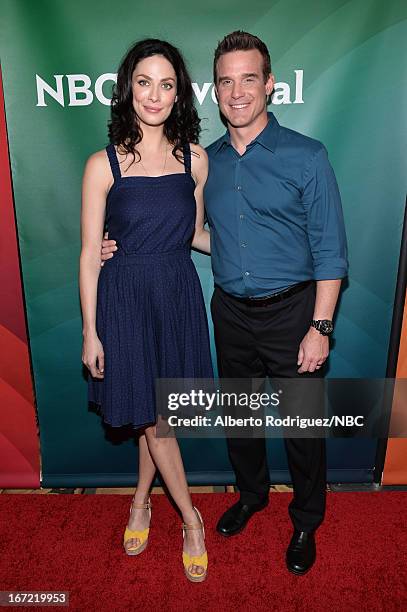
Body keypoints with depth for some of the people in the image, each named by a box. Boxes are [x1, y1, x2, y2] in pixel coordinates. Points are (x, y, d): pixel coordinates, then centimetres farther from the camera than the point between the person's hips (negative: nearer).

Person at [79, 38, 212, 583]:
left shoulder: (194, 158, 1)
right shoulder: (104, 165, -7)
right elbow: (90, 253, -6)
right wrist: (90, 332, -5)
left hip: (178, 296, 3)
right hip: (126, 299, -2)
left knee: (156, 414, 15)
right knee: (151, 418, 7)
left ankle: (141, 501, 42)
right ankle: (191, 519, 30)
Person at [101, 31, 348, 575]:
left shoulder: (306, 156, -9)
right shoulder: (205, 161, 4)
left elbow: (330, 251, -9)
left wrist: (320, 327, -14)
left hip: (292, 311, -3)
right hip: (231, 312, 4)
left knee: (301, 425, 11)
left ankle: (306, 523, 38)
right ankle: (252, 493, 48)